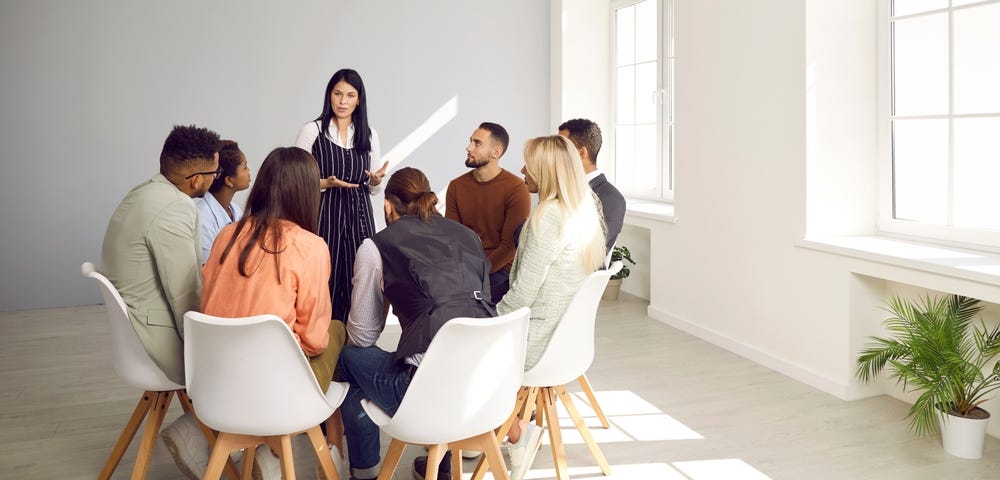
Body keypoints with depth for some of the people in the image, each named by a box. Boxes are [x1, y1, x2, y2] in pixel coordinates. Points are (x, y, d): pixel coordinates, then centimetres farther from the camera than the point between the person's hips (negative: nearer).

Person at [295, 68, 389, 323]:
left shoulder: (369, 135, 11)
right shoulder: (312, 131, 1)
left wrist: (375, 181, -6)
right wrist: (325, 183, -14)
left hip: (359, 217, 3)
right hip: (323, 217, -3)